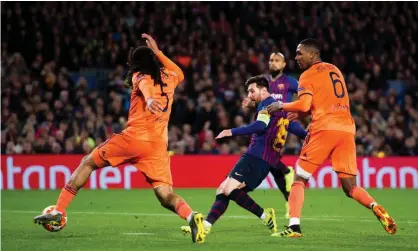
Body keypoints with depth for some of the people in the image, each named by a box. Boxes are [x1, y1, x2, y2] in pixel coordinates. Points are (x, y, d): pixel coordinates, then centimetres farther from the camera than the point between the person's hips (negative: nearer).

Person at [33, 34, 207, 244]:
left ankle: (58, 211, 10)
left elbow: (145, 85, -18)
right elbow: (180, 73, 48)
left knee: (88, 163, 15)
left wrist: (149, 98, -41)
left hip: (134, 137, -4)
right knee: (167, 198, -1)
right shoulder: (168, 78, 22)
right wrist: (157, 52, 46)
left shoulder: (139, 76, 8)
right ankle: (191, 217, -34)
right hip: (158, 146, 4)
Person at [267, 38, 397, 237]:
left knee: (299, 178, 5)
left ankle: (294, 226, -8)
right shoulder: (335, 70, 22)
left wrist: (282, 106, 5)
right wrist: (301, 114, 23)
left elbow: (304, 105, -12)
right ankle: (377, 209, -20)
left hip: (324, 129, -6)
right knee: (350, 187, 7)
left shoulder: (308, 75, 1)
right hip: (347, 129, 6)